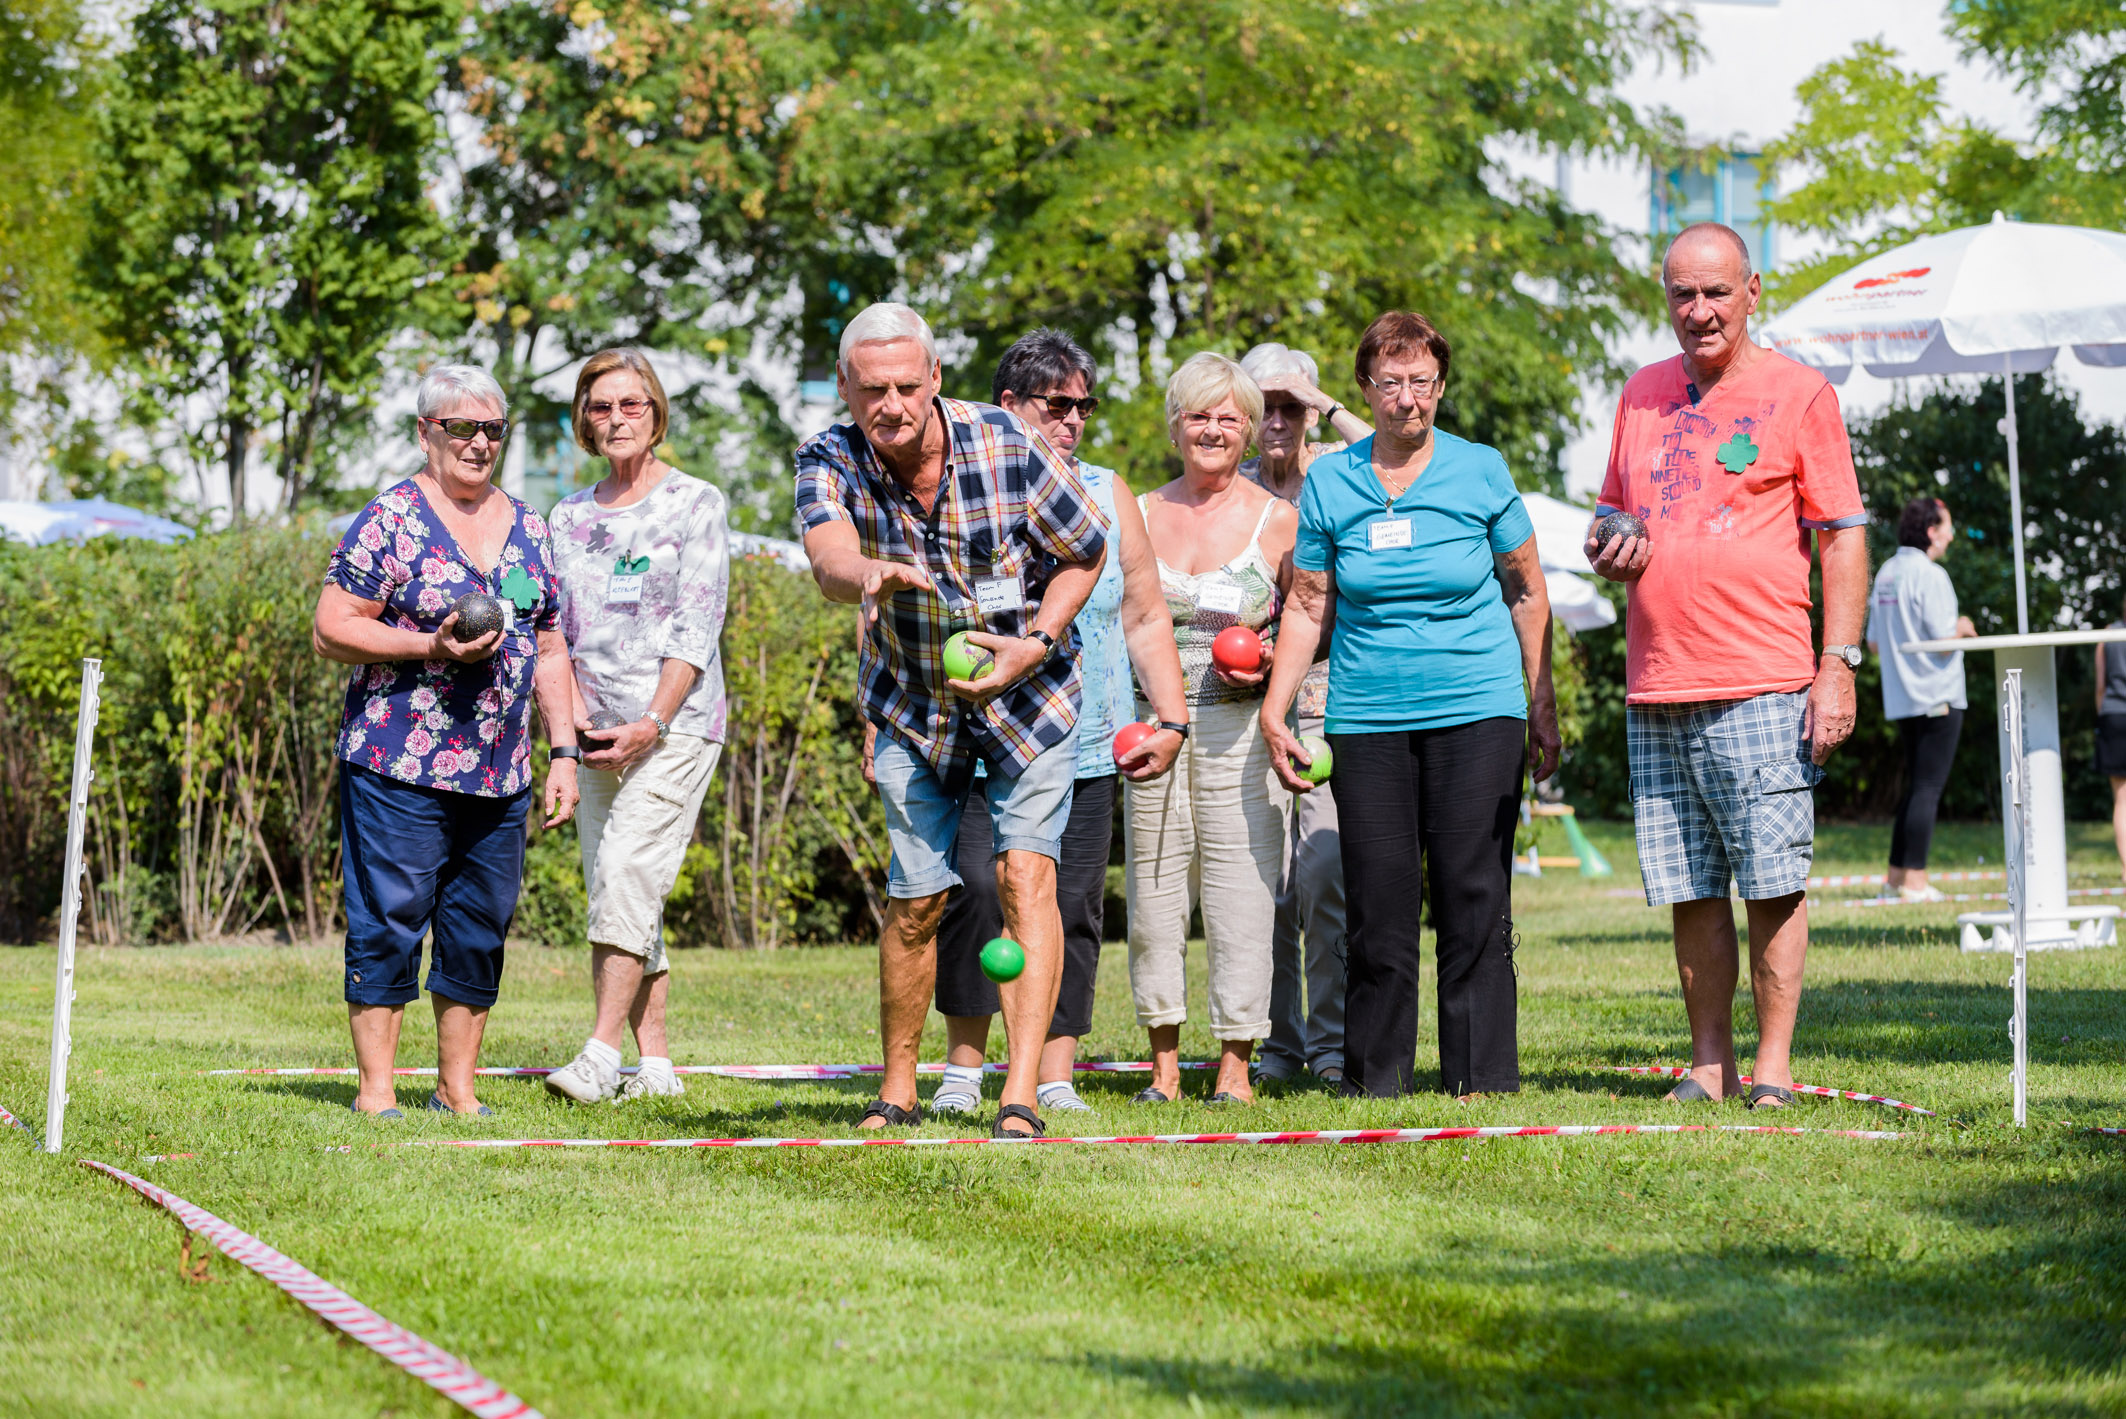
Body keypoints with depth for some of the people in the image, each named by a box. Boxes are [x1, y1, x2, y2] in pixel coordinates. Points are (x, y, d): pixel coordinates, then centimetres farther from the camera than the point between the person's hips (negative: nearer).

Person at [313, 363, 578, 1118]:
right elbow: (331, 630, -7)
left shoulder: (527, 527, 15)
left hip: (501, 775, 6)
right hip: (399, 770, -6)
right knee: (389, 923, -4)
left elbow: (549, 650, 19)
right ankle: (375, 1090, 2)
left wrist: (564, 752, 12)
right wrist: (432, 647, -17)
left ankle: (458, 1087, 16)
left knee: (480, 933, 8)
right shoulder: (390, 520, -4)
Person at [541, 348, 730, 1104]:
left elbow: (697, 625, -6)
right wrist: (573, 710, -4)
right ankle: (655, 1062, 6)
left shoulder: (695, 503, 1)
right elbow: (556, 626, 13)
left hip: (675, 723, -6)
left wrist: (651, 724, -15)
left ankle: (602, 1053, -20)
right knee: (612, 892, 2)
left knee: (626, 877, -18)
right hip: (598, 732, 6)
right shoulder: (570, 516, 15)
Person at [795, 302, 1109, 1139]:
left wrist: (1035, 644, -19)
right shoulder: (831, 462, -19)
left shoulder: (1004, 448, -20)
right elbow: (828, 554, -41)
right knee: (915, 901, 4)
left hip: (1029, 693, -1)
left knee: (1026, 874, -14)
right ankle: (897, 1089, 22)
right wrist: (867, 574, -65)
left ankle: (1021, 1095, -18)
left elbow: (1085, 553, -5)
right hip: (914, 706, 1)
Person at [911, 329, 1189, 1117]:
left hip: (1088, 748, 3)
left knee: (1071, 908, 0)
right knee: (975, 889, -13)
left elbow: (1146, 619, 18)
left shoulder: (1106, 495, 16)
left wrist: (1172, 722, 8)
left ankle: (1054, 1077, 6)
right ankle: (963, 1066, -2)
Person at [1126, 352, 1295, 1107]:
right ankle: (1164, 1059, 9)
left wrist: (1272, 664, -10)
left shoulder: (1278, 519, 3)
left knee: (1241, 888, -6)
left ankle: (1235, 1064, 0)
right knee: (1154, 882, 1)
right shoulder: (1140, 515, 10)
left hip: (1238, 725, -2)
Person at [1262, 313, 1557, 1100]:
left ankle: (1480, 1078, 3)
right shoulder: (1329, 483, 6)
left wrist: (1542, 704, 8)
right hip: (1368, 715, 1)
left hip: (1477, 710, -1)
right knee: (1378, 900, 0)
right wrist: (1274, 708, 4)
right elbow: (1307, 605, 11)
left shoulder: (1481, 472, 2)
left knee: (1474, 899, -4)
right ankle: (1374, 1077, 10)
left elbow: (1526, 593, 10)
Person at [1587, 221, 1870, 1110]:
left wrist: (1839, 663, -8)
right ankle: (1708, 1062, 11)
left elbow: (1843, 537, 0)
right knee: (1690, 890, 5)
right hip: (1657, 687, 5)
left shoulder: (1798, 394, 2)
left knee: (1773, 881, -5)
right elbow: (1612, 509, 28)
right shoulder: (1642, 395, 16)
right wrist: (1607, 549, 3)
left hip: (1762, 686, -4)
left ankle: (1774, 1063, 0)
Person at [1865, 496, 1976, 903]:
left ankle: (1896, 875, 16)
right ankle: (1914, 881, -7)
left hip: (1900, 698, 8)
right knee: (1928, 788, -5)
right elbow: (1944, 641, -18)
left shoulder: (1885, 574, 12)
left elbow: (1873, 643, 16)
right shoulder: (1929, 576, -15)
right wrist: (1961, 627, 1)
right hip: (1937, 698, -8)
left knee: (1916, 787, 16)